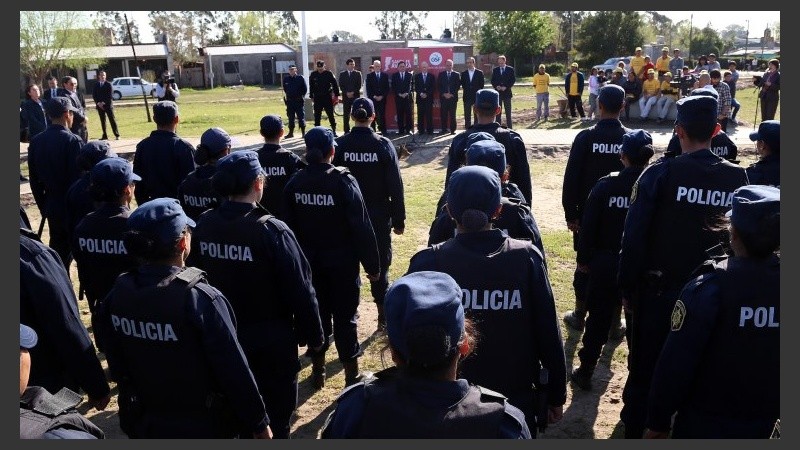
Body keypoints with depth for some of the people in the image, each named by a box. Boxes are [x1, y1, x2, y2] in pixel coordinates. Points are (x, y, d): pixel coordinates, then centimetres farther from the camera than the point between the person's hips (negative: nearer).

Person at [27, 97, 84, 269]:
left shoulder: (36, 141, 2)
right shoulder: (73, 141, -17)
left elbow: (34, 179, 7)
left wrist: (43, 206, 16)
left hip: (52, 206, 6)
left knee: (58, 251, 16)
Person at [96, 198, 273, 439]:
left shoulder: (117, 294, -9)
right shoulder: (201, 298, -27)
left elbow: (117, 367, 3)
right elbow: (235, 372, -22)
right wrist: (259, 424, -10)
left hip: (143, 424, 5)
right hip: (203, 428, -5)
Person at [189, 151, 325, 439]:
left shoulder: (204, 225, -6)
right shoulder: (271, 230, -23)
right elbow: (299, 290, -19)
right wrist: (313, 334, -6)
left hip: (222, 336, 6)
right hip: (270, 339, -6)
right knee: (276, 414, 11)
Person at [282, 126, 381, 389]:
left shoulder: (295, 183, -3)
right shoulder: (343, 181, -16)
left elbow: (289, 226, 4)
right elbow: (362, 227, -15)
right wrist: (372, 264, -8)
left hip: (308, 263, 4)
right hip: (342, 263, -3)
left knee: (317, 313, 16)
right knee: (345, 316, 7)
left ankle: (318, 371, 28)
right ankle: (352, 375, 16)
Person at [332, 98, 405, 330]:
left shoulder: (340, 145, -8)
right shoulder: (383, 145, -10)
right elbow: (396, 185, -8)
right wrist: (398, 219, 0)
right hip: (379, 216, -1)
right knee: (380, 264, 11)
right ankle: (383, 313, 18)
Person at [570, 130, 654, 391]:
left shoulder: (606, 185, -9)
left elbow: (588, 225, -7)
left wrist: (584, 259, 3)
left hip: (606, 264, 0)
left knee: (599, 318, 11)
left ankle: (585, 372, 19)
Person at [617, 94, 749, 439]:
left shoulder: (660, 174, -15)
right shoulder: (738, 178, -5)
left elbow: (634, 237, -15)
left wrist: (627, 288, -5)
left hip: (659, 290, -3)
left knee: (645, 368, 11)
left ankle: (636, 430, 23)